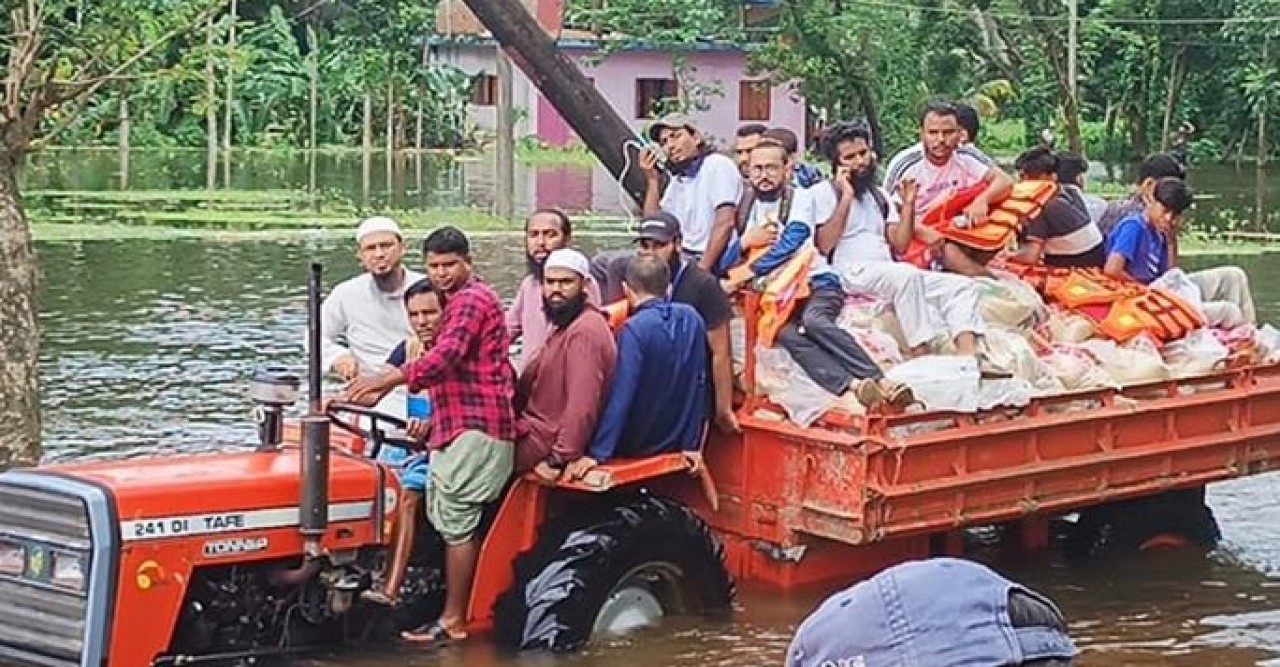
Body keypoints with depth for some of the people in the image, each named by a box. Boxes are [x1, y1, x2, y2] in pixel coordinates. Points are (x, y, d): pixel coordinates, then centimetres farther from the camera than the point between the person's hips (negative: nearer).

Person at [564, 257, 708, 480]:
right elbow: (699, 383, 0)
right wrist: (692, 443, 6)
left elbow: (621, 395, -26)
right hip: (673, 442, 6)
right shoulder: (692, 319, -4)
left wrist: (596, 454, -26)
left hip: (636, 445, -6)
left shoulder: (634, 329, -22)